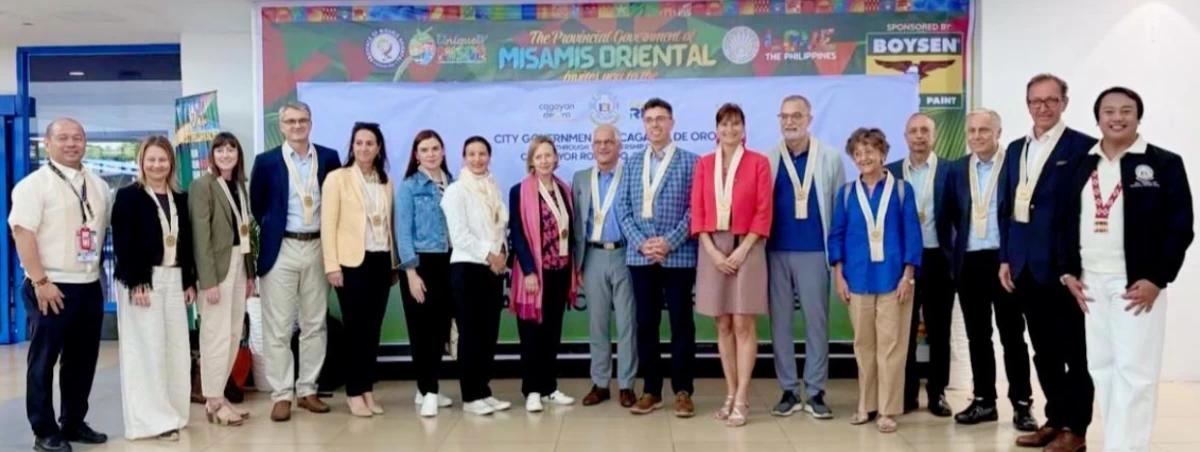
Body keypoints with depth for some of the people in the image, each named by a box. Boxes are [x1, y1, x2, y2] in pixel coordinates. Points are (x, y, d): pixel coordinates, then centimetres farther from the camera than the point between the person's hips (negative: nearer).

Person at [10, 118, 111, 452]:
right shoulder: (34, 184, -7)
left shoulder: (98, 185, 12)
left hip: (90, 285, 6)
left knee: (83, 359, 12)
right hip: (51, 287, -6)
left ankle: (74, 423, 25)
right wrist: (40, 281, -18)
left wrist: (96, 268, 12)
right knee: (43, 360, 3)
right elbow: (22, 233, -13)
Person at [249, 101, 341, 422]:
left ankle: (308, 390, 18)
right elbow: (255, 205, 6)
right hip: (281, 250, -2)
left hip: (318, 248, 2)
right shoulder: (267, 161, 0)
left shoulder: (328, 157, 5)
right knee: (278, 327, 0)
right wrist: (270, 232, 4)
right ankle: (281, 395, 8)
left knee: (315, 324, 8)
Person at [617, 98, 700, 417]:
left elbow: (695, 208, -6)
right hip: (640, 255, 3)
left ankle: (683, 391, 12)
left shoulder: (689, 161, 1)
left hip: (679, 255, -3)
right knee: (646, 323, 7)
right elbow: (623, 207, 7)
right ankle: (651, 390, 17)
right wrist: (640, 242, -7)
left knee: (681, 323, 3)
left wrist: (670, 241, -15)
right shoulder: (633, 162, 12)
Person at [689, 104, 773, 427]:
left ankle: (742, 400, 1)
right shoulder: (704, 164, 8)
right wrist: (712, 251, -7)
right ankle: (731, 395, 15)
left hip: (746, 247, -3)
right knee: (723, 325, 7)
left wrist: (743, 249, -12)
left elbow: (763, 212, -4)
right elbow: (697, 212, 4)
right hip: (713, 249, 3)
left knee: (743, 324, -3)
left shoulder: (759, 162, 0)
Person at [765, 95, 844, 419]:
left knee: (817, 322, 4)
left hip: (814, 251, -1)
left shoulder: (830, 158, 4)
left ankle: (815, 393, 14)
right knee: (780, 323, 7)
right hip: (776, 252, 1)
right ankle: (789, 391, 18)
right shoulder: (767, 159, 5)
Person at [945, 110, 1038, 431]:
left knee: (1012, 334, 2)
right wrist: (957, 247, 4)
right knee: (977, 335, 10)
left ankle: (1022, 404, 10)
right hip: (969, 263, 4)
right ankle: (984, 400, 19)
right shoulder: (957, 169, 10)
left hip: (1004, 260, -4)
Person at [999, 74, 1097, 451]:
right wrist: (1005, 258, 9)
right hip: (1025, 265, 6)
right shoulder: (1015, 149, 14)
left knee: (1074, 350, 5)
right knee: (1043, 349, 13)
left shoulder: (1083, 147, -6)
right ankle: (1055, 420, 25)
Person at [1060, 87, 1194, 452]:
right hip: (1089, 283, 5)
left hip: (1138, 284, -4)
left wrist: (1157, 279, -13)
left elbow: (1180, 227, -6)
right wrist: (1068, 272, 4)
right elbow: (1067, 221, 13)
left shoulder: (1164, 164, -1)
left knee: (1134, 371, -5)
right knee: (1102, 368, 9)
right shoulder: (1082, 166, 11)